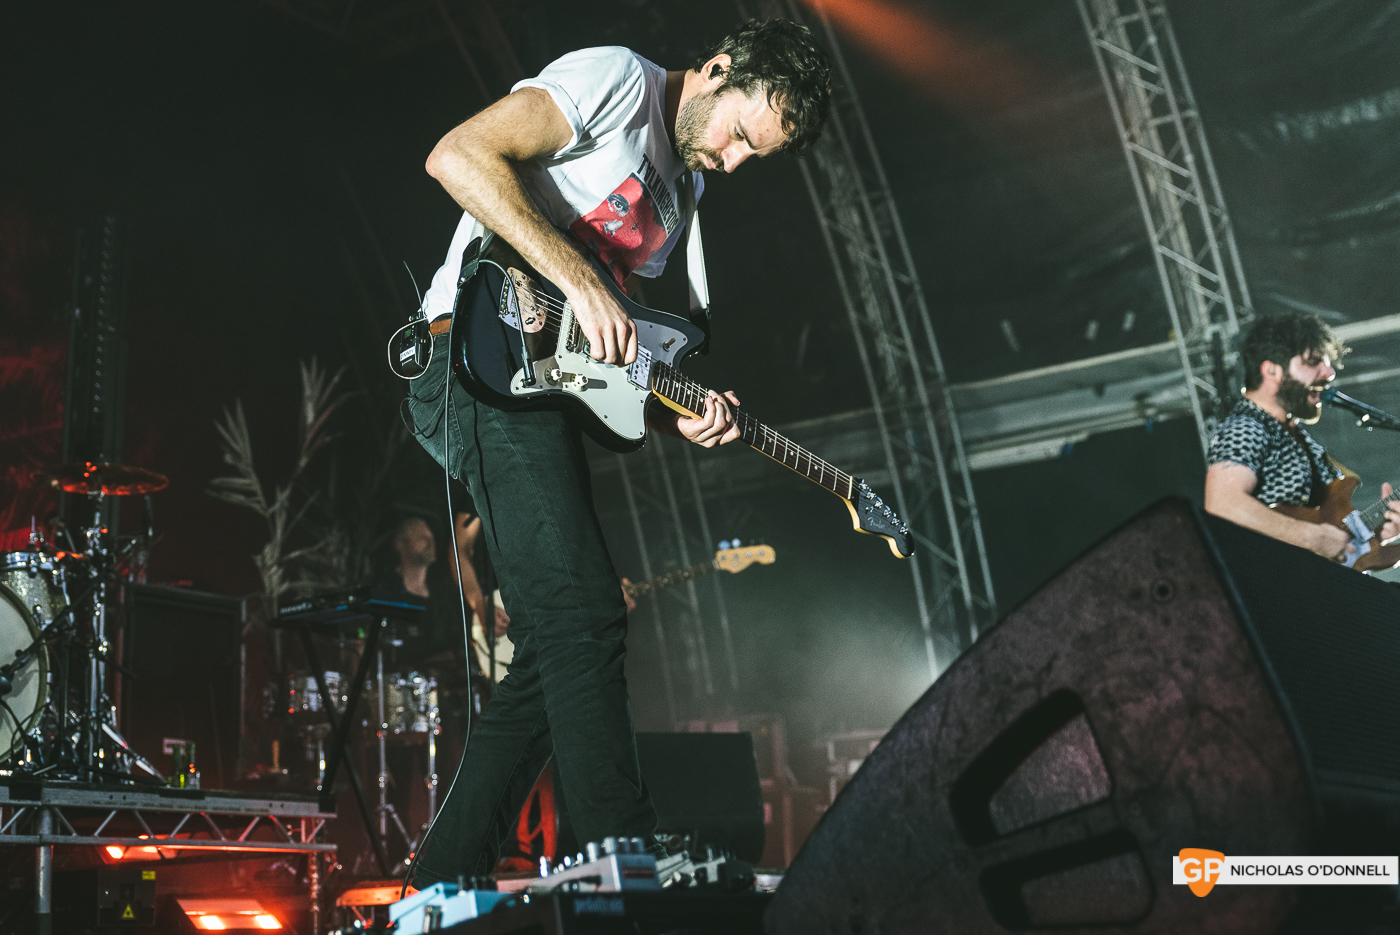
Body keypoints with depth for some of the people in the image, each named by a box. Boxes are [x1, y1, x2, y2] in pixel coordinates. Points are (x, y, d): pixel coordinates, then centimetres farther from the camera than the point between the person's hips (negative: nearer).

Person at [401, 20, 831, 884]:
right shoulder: (620, 79, -3)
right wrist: (582, 280, -22)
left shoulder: (680, 195, 24)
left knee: (555, 655, 6)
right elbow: (460, 156, -17)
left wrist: (677, 414, 0)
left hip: (550, 384, 10)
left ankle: (443, 889, 11)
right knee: (585, 618, -18)